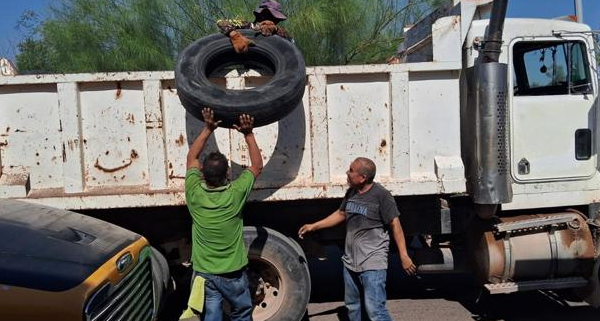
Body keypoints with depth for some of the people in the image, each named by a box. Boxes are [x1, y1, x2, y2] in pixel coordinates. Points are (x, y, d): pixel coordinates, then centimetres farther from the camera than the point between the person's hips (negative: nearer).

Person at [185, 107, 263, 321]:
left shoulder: (194, 193, -16)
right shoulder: (235, 194, -20)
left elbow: (191, 157, 1)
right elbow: (257, 166, -4)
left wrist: (207, 130, -1)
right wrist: (248, 134, -4)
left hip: (203, 273, 2)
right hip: (232, 273, -2)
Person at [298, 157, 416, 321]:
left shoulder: (381, 195, -14)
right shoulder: (351, 192, 6)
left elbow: (395, 225, -13)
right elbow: (340, 214, 19)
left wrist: (404, 256, -13)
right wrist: (313, 226, 18)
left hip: (373, 264, -7)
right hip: (350, 261, 8)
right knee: (352, 305, 20)